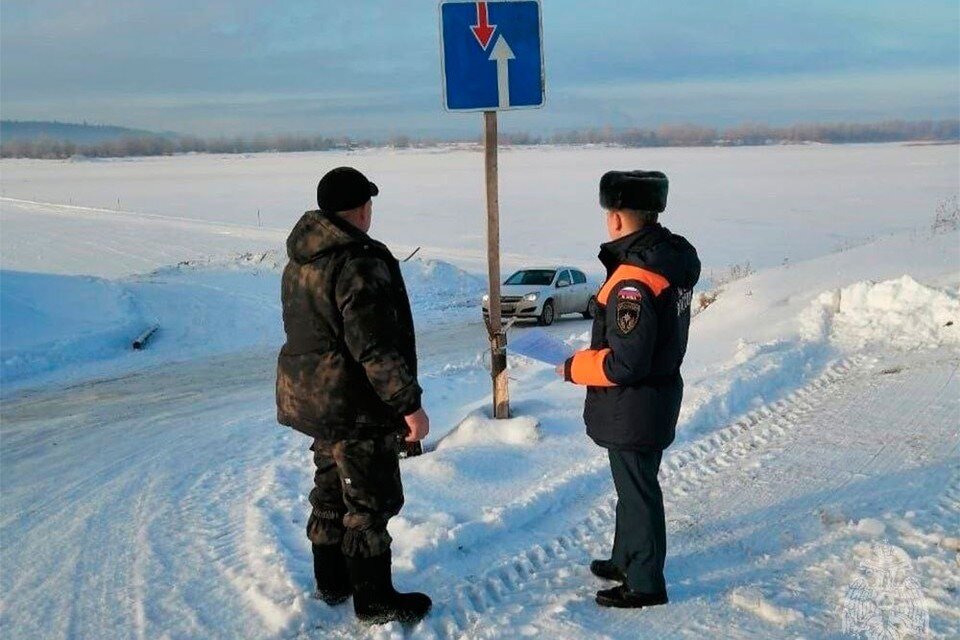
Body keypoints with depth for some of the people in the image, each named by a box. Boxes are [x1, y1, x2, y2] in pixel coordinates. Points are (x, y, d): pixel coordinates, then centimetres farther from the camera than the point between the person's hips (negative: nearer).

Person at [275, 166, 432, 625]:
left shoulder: (300, 260, 7)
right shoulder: (360, 264, -24)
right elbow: (377, 349, -26)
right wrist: (410, 405, -20)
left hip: (313, 399, 9)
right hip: (356, 407, -9)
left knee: (331, 491, 21)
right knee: (370, 502, 3)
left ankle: (331, 581, 35)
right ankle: (374, 601, 15)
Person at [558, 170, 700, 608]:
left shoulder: (633, 282, -29)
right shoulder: (676, 256, 1)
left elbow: (625, 364, -28)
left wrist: (576, 368, -14)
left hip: (632, 408, -10)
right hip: (659, 395, 10)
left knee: (637, 491, 6)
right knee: (633, 483, 24)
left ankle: (645, 584, 23)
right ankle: (627, 559, 42)